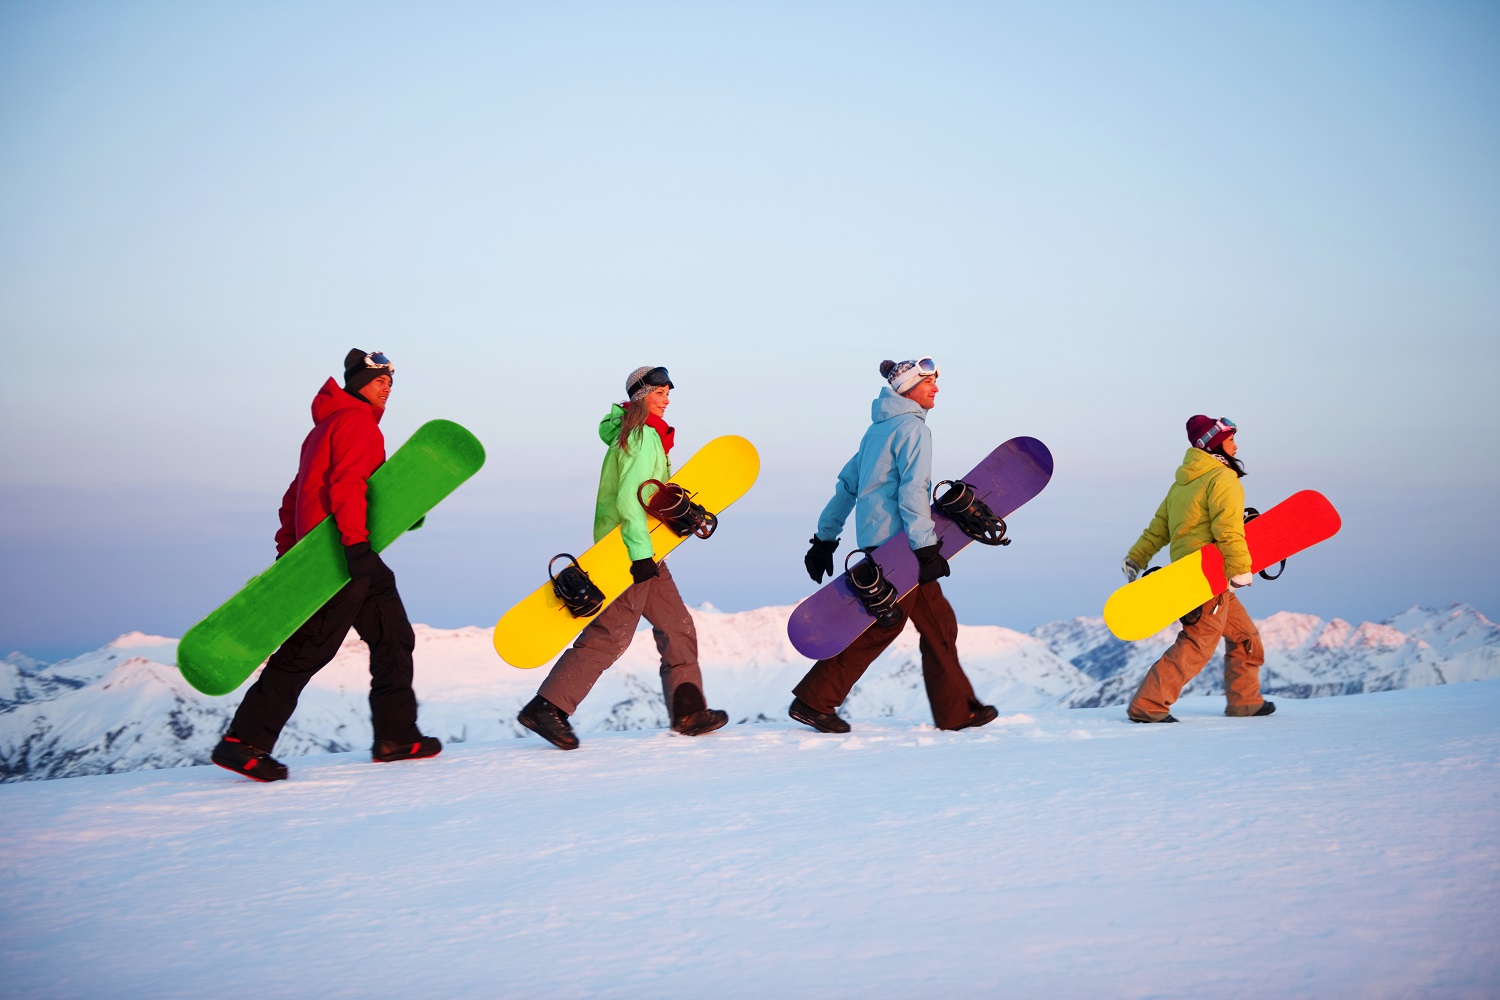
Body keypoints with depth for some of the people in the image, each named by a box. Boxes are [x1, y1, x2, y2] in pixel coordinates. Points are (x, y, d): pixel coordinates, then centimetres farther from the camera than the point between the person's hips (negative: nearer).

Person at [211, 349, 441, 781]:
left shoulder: (327, 425, 24)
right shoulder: (357, 422, -6)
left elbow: (296, 495, 23)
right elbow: (346, 485, -21)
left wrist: (288, 552, 19)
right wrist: (356, 542, -29)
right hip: (342, 552, -11)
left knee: (393, 638, 11)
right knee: (307, 650, -11)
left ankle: (395, 736, 13)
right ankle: (243, 743, -11)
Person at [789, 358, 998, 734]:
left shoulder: (878, 429, 18)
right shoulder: (912, 428, -10)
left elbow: (847, 485, 18)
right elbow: (912, 492, -20)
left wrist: (825, 539, 20)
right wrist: (926, 549, -23)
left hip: (877, 538, 10)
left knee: (937, 623, 11)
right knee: (880, 627, -5)